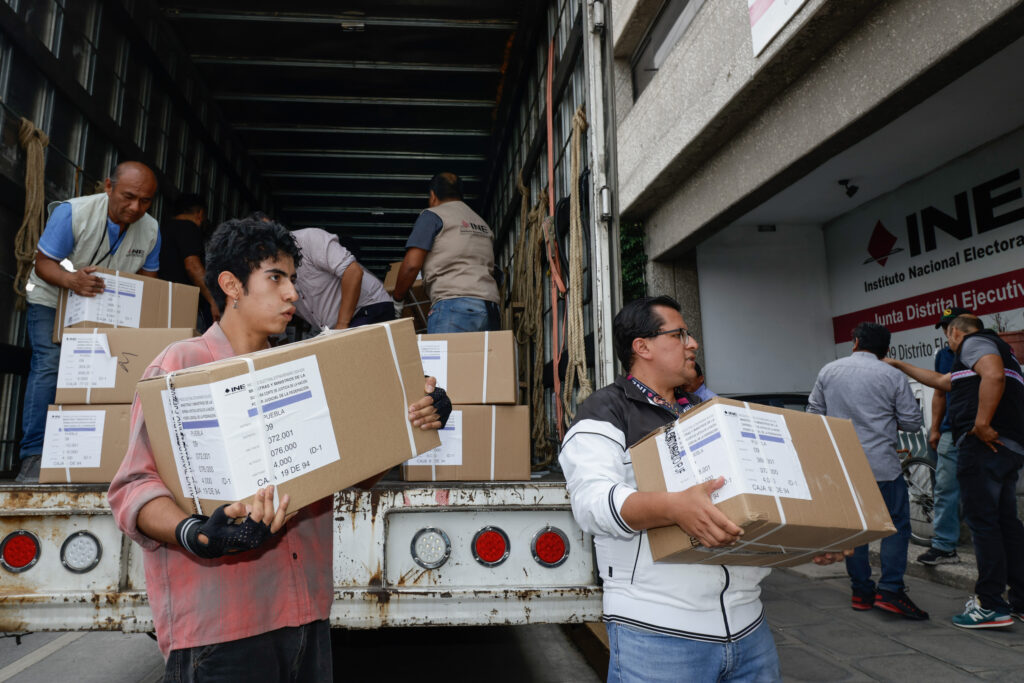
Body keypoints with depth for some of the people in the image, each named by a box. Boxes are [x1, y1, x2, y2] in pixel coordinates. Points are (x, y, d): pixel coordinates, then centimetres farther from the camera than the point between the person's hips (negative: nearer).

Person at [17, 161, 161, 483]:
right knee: (49, 366, -16)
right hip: (52, 300, -3)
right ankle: (33, 457, -12)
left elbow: (148, 276, 0)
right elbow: (43, 263, -18)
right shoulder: (72, 213, -23)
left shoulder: (151, 230, -11)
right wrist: (71, 280, -40)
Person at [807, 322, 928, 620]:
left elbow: (814, 413, 9)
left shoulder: (828, 371, 4)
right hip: (882, 466, -3)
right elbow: (913, 423, 0)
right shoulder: (893, 377, -4)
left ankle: (861, 590, 18)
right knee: (897, 525, 7)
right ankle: (889, 590, 1)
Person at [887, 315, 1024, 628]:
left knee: (982, 521, -8)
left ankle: (990, 606, -5)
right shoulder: (996, 346, 31)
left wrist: (982, 424, -23)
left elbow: (993, 376, -23)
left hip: (985, 444, -10)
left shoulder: (974, 342, -1)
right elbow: (941, 381, 38)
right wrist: (900, 365, 43)